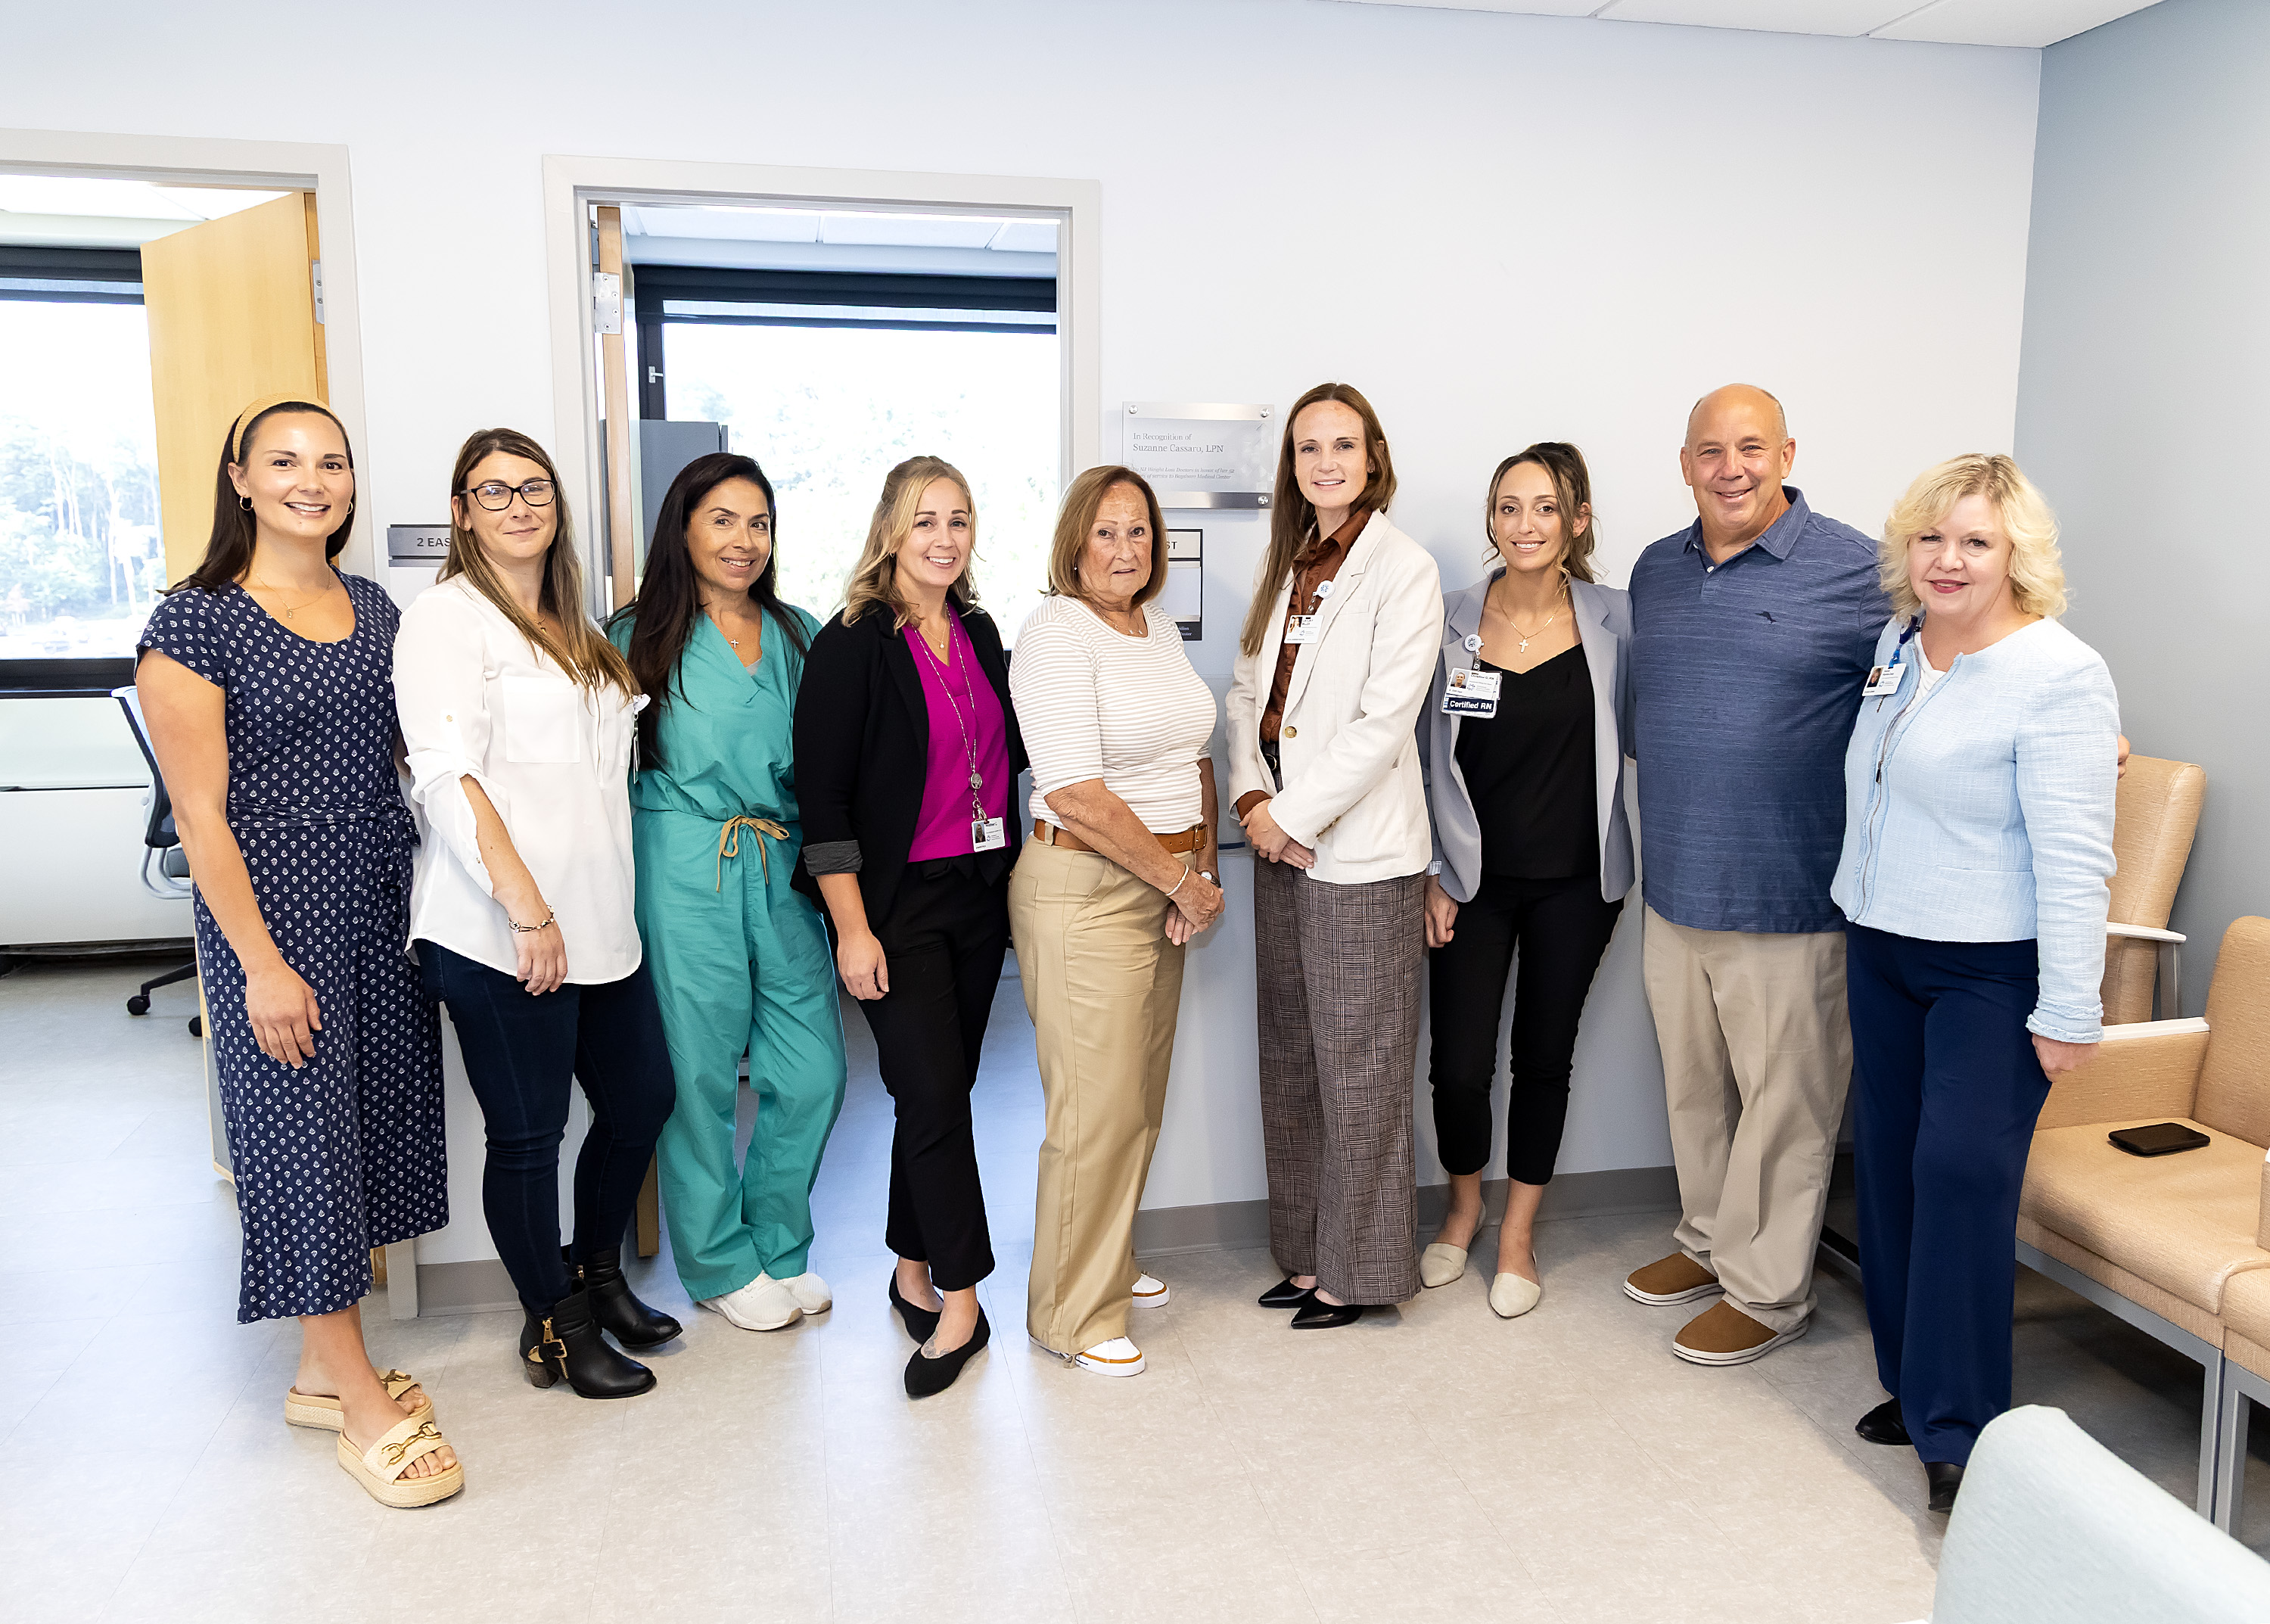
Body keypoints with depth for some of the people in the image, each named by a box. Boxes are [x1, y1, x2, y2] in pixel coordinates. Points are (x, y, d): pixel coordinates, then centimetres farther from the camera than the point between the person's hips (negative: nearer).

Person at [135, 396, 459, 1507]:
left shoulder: (374, 610, 9)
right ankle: (365, 1409, 11)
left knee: (372, 1122, 12)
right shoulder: (195, 622, -9)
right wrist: (261, 964, -14)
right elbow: (200, 815, -11)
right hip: (274, 913, -6)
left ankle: (322, 1367, 29)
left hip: (384, 905, 6)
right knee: (305, 1135, 0)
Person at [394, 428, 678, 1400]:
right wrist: (526, 908, -22)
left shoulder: (571, 627, 18)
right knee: (529, 1132, 5)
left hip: (599, 920, 8)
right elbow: (445, 776, -17)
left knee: (642, 1101, 14)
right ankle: (556, 1328, 23)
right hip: (502, 933, -8)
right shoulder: (447, 617, -7)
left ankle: (598, 1275, 37)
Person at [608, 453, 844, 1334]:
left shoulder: (799, 635, 13)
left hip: (785, 871, 4)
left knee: (814, 1069, 4)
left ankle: (780, 1242, 25)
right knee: (702, 1072, 4)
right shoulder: (642, 637, 2)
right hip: (686, 873, -4)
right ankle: (722, 1262, 23)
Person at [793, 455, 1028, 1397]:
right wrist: (852, 929, -15)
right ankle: (959, 1306, 4)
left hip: (978, 894, 6)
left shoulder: (981, 636, 10)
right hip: (897, 901, -6)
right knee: (933, 1095, -7)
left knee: (943, 1089, 12)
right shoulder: (853, 645, -9)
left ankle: (914, 1273, 27)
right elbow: (823, 797, -12)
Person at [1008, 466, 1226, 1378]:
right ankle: (1073, 1316, 14)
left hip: (1163, 887, 8)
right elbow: (1076, 795, -21)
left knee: (1140, 1098, 16)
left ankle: (1109, 1264, 35)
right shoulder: (1057, 634, -13)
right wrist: (1183, 881, -13)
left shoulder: (1158, 626, 13)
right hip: (1086, 893, -8)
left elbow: (1192, 754, 17)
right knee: (1097, 1110, -2)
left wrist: (1201, 867, 3)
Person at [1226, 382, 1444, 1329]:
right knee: (1290, 1061, 14)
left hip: (1359, 850, -7)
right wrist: (1252, 798, -3)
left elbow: (1384, 720, -15)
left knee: (1358, 1068, 3)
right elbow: (1247, 689, 12)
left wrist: (1297, 816, -13)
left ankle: (1361, 1268, 18)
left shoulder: (1403, 570, -9)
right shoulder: (1283, 565, 13)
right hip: (1279, 839, 7)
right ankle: (1307, 1251, 28)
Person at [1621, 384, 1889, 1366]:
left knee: (1782, 1100, 6)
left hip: (1789, 903, -6)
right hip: (1673, 891, 6)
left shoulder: (1853, 571, -9)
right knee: (1693, 1087, 18)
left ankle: (1766, 1290, 22)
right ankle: (1710, 1241, 38)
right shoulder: (1656, 571, 10)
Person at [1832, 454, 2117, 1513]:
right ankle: (1913, 1383, 26)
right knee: (1889, 1167, 11)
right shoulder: (1896, 647, 7)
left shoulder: (2059, 676, -15)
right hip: (1881, 953, 7)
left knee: (1961, 1175, -9)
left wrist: (2067, 1013, -18)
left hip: (1992, 973, -7)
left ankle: (1960, 1433, 3)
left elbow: (2073, 860, -17)